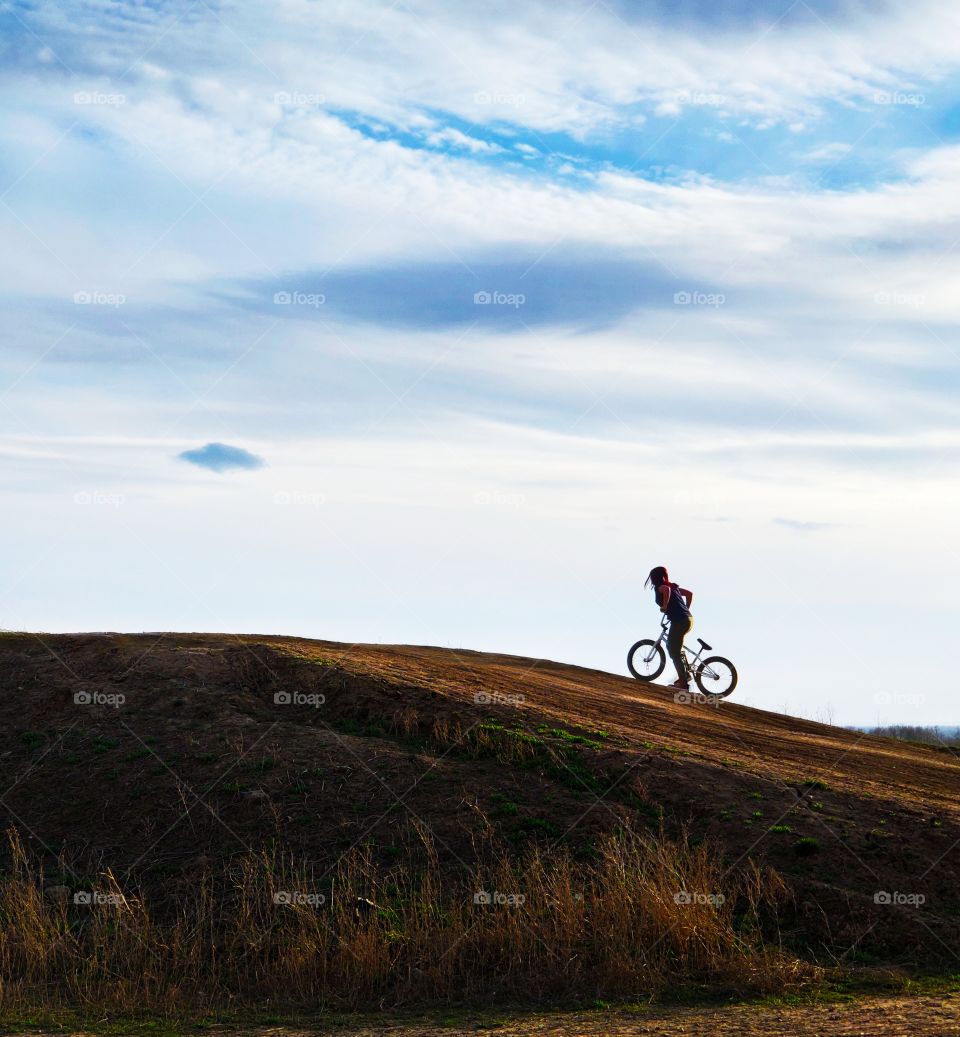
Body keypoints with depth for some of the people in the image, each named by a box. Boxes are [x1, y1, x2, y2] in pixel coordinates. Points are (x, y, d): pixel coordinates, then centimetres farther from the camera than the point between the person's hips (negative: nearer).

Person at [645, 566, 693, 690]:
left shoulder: (659, 587, -2)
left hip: (679, 621, -9)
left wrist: (665, 606, -15)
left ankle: (683, 682, -2)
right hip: (688, 619, 9)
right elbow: (689, 594, 24)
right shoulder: (673, 586, 21)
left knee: (674, 652, 0)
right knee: (672, 647, 26)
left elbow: (666, 590, -26)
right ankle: (685, 673, 24)